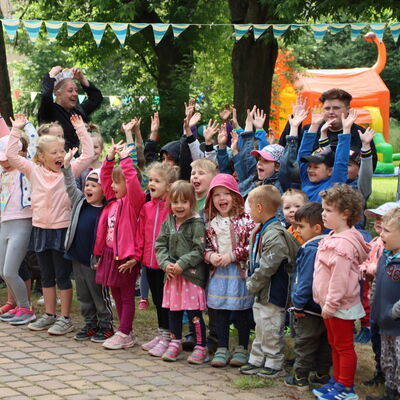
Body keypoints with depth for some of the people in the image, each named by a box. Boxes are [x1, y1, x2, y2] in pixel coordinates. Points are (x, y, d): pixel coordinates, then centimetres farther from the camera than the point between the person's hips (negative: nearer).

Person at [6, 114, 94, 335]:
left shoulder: (69, 171, -3)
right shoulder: (34, 171, 2)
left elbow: (88, 154, -8)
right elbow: (11, 155, 1)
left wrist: (80, 129, -9)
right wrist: (16, 129, -2)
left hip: (62, 229, -3)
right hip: (41, 228, 4)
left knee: (63, 275, 1)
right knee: (46, 275, 14)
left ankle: (65, 318, 8)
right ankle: (49, 315, 23)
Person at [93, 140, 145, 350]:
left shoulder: (133, 201, -11)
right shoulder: (113, 200, 10)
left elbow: (132, 180, -27)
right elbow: (104, 177, 17)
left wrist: (125, 158, -22)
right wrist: (110, 156, 9)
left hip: (125, 256, -8)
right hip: (110, 254, 8)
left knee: (127, 296, 1)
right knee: (117, 296, 14)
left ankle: (124, 335, 4)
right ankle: (127, 333, 23)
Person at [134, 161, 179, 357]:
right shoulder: (147, 207, 8)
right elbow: (141, 234, 13)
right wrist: (137, 255, 9)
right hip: (149, 261, 7)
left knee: (165, 300, 0)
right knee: (157, 300, 16)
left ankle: (167, 338, 9)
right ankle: (161, 335, 27)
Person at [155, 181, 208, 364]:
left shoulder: (197, 224, -10)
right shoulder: (168, 223, 9)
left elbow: (199, 251, -13)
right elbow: (160, 246, 9)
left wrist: (182, 264, -18)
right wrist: (166, 264, -7)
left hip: (192, 275, -6)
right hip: (172, 275, 6)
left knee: (194, 312, -2)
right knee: (174, 311, 13)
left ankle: (201, 346, 6)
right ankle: (175, 343, 26)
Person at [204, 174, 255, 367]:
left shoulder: (245, 220, -10)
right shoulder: (211, 223, 6)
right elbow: (205, 245, 11)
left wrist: (232, 255, -16)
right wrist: (210, 256, -9)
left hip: (239, 272, -4)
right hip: (218, 273, 5)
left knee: (241, 311, 5)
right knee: (220, 311, 10)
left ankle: (242, 348, 17)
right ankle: (222, 348, 19)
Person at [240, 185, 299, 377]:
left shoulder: (276, 236, -23)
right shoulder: (257, 232, 9)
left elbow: (267, 268, -24)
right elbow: (252, 259, 20)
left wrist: (252, 285, -15)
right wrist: (250, 280, 11)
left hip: (273, 292, -10)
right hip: (260, 292, 10)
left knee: (271, 329, -1)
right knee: (260, 328, 18)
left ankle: (274, 364, 10)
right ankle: (256, 361, 27)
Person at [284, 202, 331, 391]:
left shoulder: (310, 250, -21)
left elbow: (305, 280, -23)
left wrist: (298, 304, -15)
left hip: (309, 309, -8)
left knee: (304, 343, 3)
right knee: (324, 342, 16)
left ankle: (300, 378, 10)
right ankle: (322, 374, 25)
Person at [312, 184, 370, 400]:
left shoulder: (343, 244, -25)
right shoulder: (333, 238, 9)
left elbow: (340, 277, -26)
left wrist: (330, 304, -22)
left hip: (340, 306, -10)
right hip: (330, 304, 10)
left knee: (344, 346, 1)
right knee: (335, 344, 20)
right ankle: (337, 381, 31)